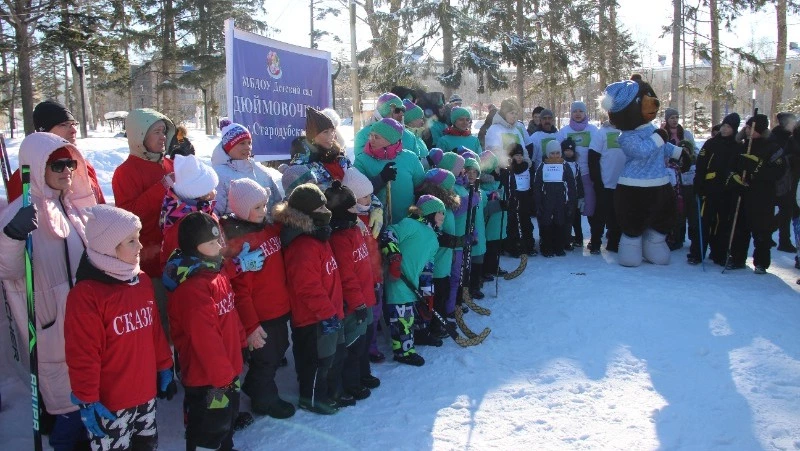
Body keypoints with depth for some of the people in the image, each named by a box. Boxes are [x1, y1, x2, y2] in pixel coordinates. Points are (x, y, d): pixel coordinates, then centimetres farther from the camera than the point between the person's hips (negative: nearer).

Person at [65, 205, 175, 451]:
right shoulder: (86, 294, -19)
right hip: (109, 405, -7)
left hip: (146, 394, 7)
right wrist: (87, 400, -15)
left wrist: (164, 368, 13)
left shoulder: (143, 281, 4)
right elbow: (82, 355, -18)